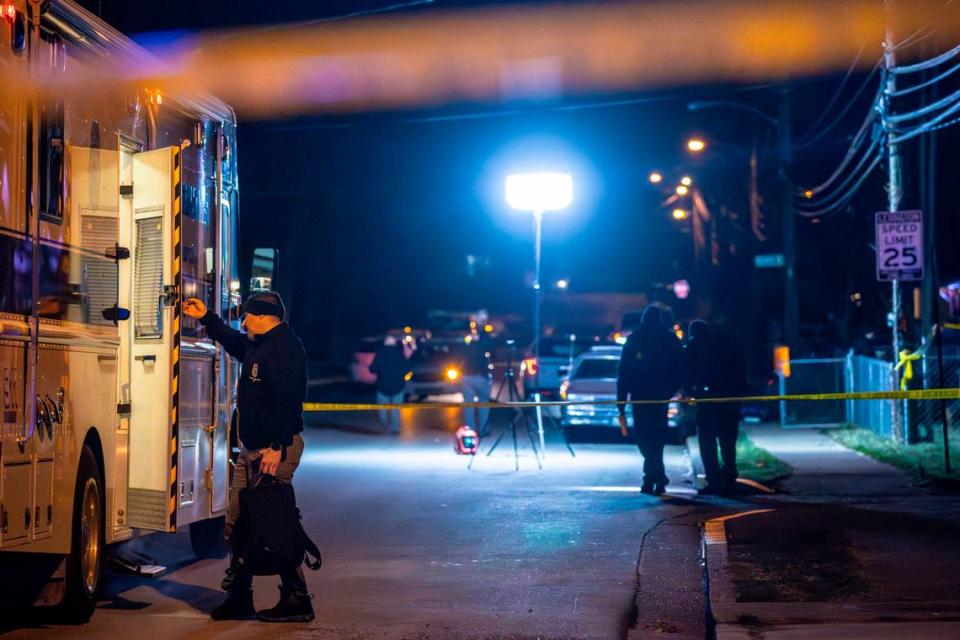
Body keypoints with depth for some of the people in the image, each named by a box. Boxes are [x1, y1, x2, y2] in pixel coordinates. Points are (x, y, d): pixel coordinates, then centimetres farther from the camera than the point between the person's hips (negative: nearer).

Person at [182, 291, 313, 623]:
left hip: (274, 449, -11)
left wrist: (277, 447, -29)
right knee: (238, 522, 12)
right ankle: (239, 596, 20)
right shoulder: (258, 345, 17)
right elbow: (234, 342, 41)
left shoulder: (284, 348, -16)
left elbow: (287, 402, -25)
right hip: (252, 447, 11)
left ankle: (296, 600, -5)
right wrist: (206, 318, 39)